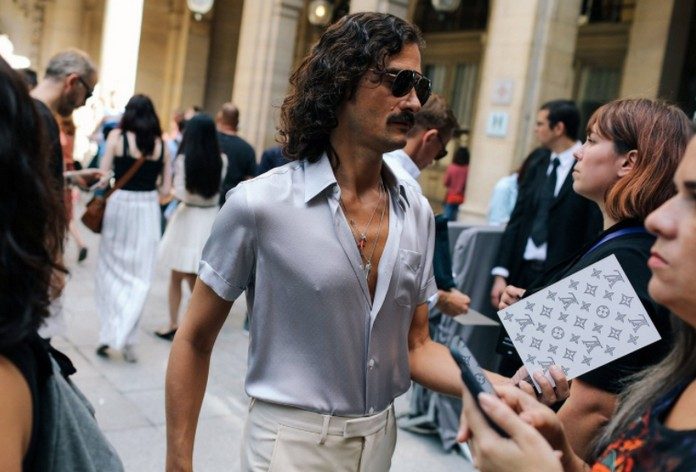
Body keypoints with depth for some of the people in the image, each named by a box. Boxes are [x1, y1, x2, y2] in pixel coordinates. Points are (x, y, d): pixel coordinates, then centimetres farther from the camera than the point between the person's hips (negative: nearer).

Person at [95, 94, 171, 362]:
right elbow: (165, 189, 1)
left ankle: (108, 335, 13)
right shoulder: (161, 144, 2)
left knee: (112, 270, 14)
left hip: (119, 205, -1)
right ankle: (127, 340, 2)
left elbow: (102, 176, -6)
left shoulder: (117, 137, -3)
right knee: (139, 277, 8)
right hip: (148, 210, 1)